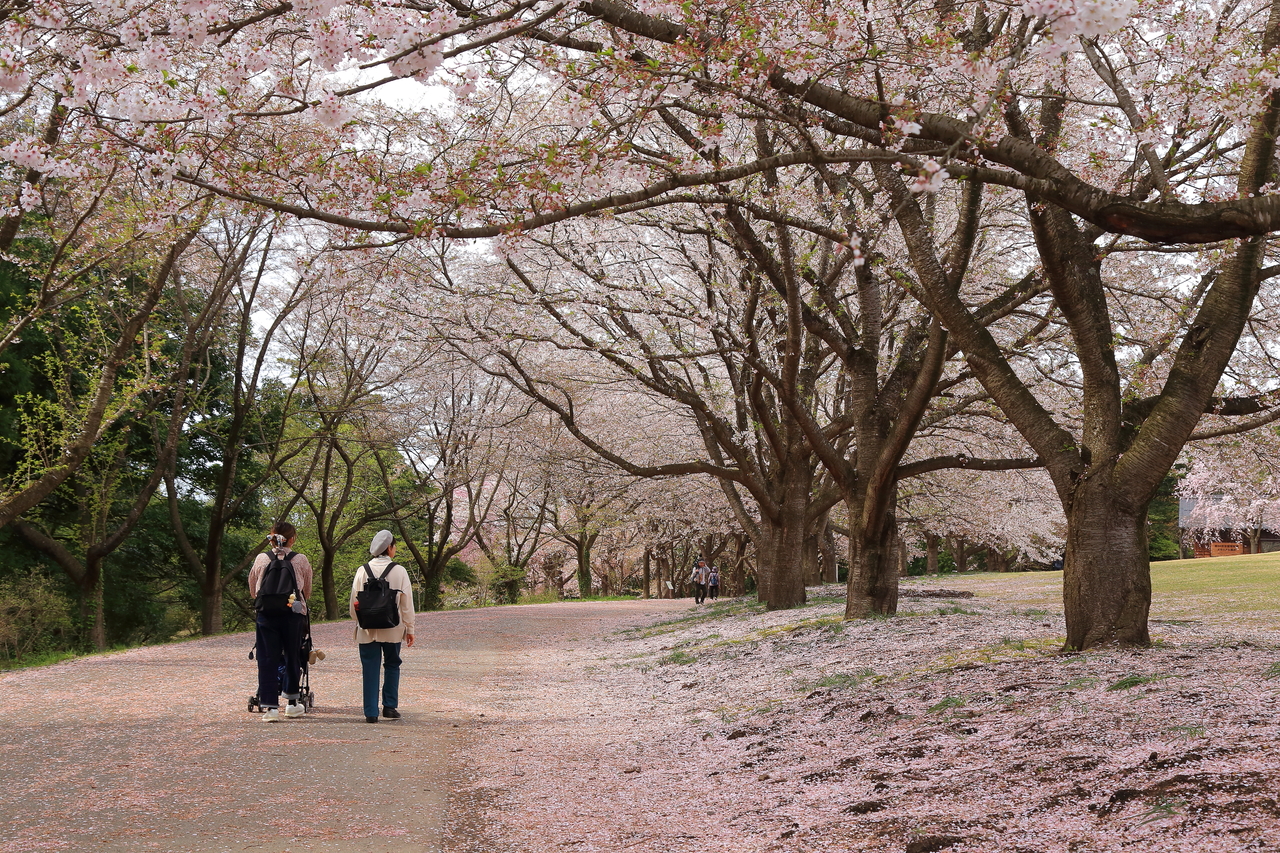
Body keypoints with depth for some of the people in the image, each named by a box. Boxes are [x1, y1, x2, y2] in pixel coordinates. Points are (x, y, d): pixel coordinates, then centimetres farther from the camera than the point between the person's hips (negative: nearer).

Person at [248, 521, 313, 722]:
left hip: (266, 615, 0)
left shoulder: (261, 559, 2)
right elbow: (307, 592, 11)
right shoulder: (301, 561, 0)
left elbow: (252, 590, 14)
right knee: (292, 658, 14)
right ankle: (293, 703, 24)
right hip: (293, 615, 0)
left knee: (267, 660, 3)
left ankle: (270, 706, -3)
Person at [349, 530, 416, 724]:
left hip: (367, 629, 1)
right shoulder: (399, 571, -4)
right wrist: (409, 628, 7)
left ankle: (371, 712, 1)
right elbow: (407, 602, -1)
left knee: (370, 669, 4)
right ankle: (389, 706, 13)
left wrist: (358, 622, 18)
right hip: (392, 629, -1)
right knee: (392, 665, 16)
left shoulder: (362, 571, -1)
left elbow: (354, 602, 3)